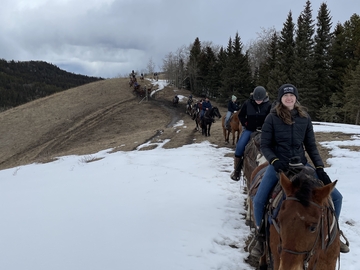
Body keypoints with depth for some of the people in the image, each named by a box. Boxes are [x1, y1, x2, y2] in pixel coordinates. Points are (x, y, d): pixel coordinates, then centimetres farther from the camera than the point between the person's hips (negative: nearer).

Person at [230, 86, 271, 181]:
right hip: (249, 130, 0)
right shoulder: (247, 103, -5)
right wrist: (245, 124, -1)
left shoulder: (268, 105, -8)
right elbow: (241, 115, 8)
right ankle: (237, 169, -4)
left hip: (262, 130, 0)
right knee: (240, 146, -17)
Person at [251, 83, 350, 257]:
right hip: (279, 165, -3)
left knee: (335, 196, -1)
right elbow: (264, 145, -5)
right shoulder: (272, 118, -5)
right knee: (258, 200, -22)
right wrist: (274, 161, -23)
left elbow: (311, 146, 6)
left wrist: (320, 168, -5)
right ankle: (262, 236, 5)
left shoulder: (305, 118, 4)